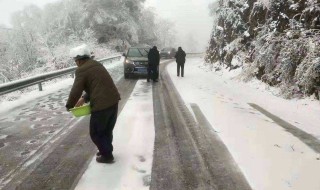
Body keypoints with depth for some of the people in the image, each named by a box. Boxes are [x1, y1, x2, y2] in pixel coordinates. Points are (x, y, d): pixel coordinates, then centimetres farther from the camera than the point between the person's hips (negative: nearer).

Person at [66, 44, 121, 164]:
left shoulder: (82, 70, -8)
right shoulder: (96, 64, 19)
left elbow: (76, 90, -9)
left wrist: (69, 105, 7)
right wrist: (85, 99, 23)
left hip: (101, 104, -9)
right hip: (113, 100, 9)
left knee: (96, 133, 10)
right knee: (107, 130, 24)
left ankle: (107, 156, 19)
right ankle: (107, 151, 39)